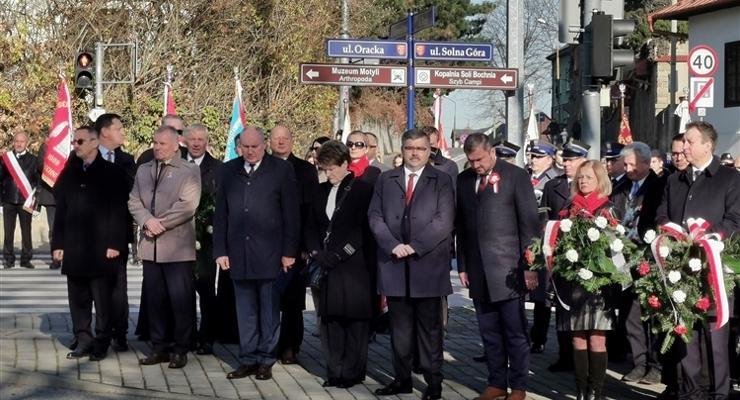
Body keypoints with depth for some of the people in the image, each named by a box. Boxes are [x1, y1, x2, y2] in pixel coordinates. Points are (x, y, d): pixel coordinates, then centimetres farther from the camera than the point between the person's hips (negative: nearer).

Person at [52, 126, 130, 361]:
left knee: (103, 300, 1)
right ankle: (83, 341, 15)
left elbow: (120, 212, -6)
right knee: (78, 299, 7)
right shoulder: (69, 175, 13)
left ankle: (101, 344, 9)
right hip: (74, 250, 5)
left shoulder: (112, 174, -2)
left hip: (102, 250, -5)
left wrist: (115, 244, -11)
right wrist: (58, 244, 7)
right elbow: (60, 212, 13)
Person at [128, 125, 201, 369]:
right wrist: (147, 220, -10)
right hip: (150, 246, 5)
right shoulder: (143, 171, 16)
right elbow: (134, 201, 9)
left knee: (181, 300, -3)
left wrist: (160, 223, -13)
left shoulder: (189, 172, -2)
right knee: (155, 300, 8)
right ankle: (159, 348, 15)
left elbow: (187, 206, -12)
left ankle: (181, 350, 4)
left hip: (177, 247, -5)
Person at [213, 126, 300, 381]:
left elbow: (291, 214, -2)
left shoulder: (282, 170, -1)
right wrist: (220, 250, 3)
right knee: (245, 310, 8)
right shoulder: (229, 170, 9)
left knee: (269, 310, 4)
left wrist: (289, 251, -6)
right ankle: (248, 360, 14)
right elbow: (220, 214, 9)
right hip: (238, 253, 3)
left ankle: (265, 360, 12)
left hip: (269, 253, -3)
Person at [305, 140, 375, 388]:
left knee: (355, 320, -1)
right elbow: (311, 226, 17)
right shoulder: (321, 191, 15)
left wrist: (337, 255, -12)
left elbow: (362, 229, -8)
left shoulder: (362, 190, -3)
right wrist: (317, 253, 0)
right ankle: (335, 371, 9)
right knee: (330, 319, 4)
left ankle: (353, 372, 4)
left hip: (353, 266, -5)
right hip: (326, 266, 5)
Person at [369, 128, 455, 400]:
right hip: (394, 263, 3)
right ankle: (402, 378, 13)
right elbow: (375, 216, 6)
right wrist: (393, 245, -9)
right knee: (400, 325, 6)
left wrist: (415, 246, -12)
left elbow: (444, 221, -5)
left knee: (429, 325, 1)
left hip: (428, 264, -2)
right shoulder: (386, 180, 13)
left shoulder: (442, 181, 4)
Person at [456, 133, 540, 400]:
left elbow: (529, 223, -4)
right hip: (478, 270, 4)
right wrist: (462, 266, 9)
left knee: (515, 331, 1)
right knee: (489, 331, 8)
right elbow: (460, 226, 14)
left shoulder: (516, 176, -2)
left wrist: (530, 266, -9)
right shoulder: (463, 180, 11)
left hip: (508, 268, -4)